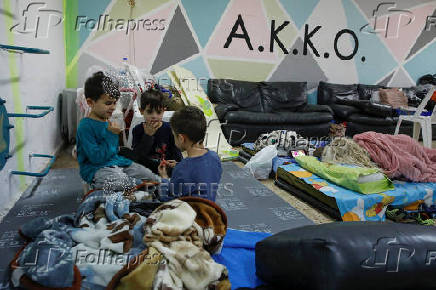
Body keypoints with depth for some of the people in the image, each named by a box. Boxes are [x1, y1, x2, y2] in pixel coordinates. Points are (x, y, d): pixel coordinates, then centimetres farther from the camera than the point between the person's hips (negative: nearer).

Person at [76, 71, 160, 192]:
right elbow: (96, 158, -22)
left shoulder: (108, 121, 9)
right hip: (96, 168, -7)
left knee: (156, 179, -6)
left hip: (116, 161, 7)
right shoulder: (86, 126, -16)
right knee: (125, 184, -36)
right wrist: (111, 134, -19)